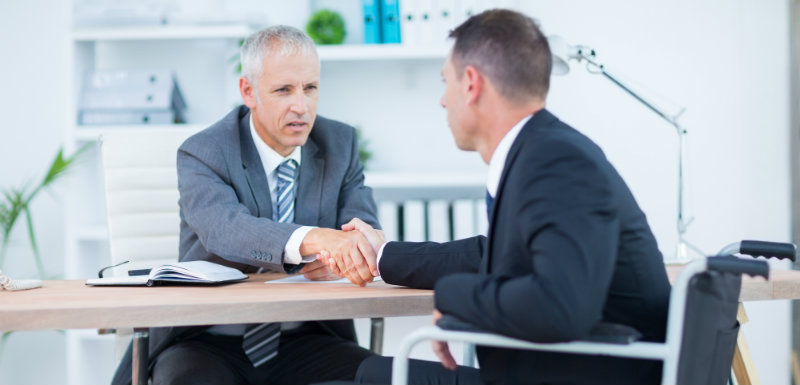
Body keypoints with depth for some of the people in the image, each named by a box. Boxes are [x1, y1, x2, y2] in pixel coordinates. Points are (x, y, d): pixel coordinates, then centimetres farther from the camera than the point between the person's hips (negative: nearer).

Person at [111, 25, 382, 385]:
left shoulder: (340, 143, 6)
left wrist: (340, 254, -27)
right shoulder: (201, 153, -9)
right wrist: (315, 239, -48)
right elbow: (226, 230, -29)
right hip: (208, 344, -3)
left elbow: (366, 232, -1)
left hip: (304, 340, 3)